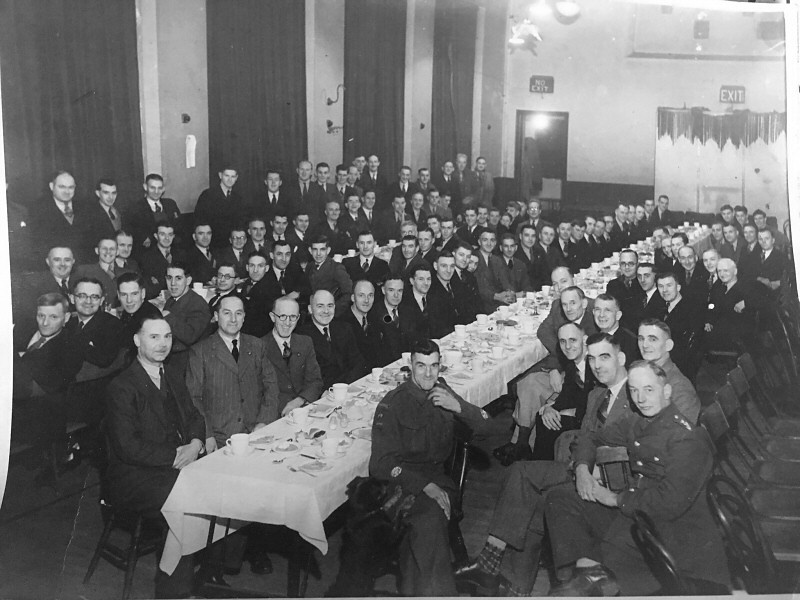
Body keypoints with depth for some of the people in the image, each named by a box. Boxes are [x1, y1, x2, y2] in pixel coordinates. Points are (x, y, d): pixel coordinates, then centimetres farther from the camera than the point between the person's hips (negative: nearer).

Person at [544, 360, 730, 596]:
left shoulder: (688, 437, -15)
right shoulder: (634, 422, 10)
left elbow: (672, 503, -25)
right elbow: (591, 440, 24)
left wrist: (615, 498, -16)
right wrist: (582, 469, 1)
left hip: (677, 523, -9)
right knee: (560, 499, -2)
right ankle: (589, 570, -18)